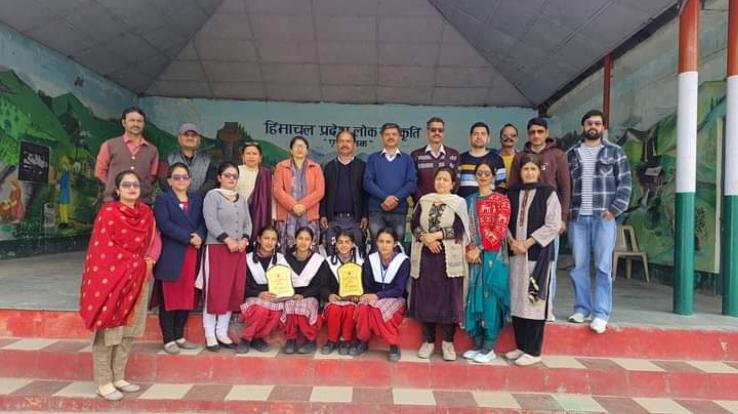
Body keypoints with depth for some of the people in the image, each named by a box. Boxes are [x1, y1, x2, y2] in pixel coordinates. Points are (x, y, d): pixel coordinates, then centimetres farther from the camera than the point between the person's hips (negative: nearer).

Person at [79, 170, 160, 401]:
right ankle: (104, 383, 10)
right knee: (108, 332, 0)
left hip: (137, 279, 6)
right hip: (111, 278, -6)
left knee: (129, 331, 10)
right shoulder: (108, 212, -9)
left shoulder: (146, 213, 9)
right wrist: (136, 262, -12)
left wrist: (150, 260, -8)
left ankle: (118, 378, 22)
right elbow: (103, 249, -13)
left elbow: (154, 239, 12)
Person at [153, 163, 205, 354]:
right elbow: (164, 224, -13)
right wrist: (189, 238, -18)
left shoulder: (196, 199, 17)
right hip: (171, 255, -5)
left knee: (187, 296, 8)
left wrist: (199, 236, -13)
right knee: (168, 298, 2)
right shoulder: (162, 199, 1)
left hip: (192, 255, 5)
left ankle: (179, 336, 20)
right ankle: (168, 339, 10)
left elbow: (203, 222, 8)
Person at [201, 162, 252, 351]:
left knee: (233, 292, 6)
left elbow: (248, 223, 14)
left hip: (239, 250, 6)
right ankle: (210, 335, 7)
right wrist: (228, 240, -19)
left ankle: (222, 333, 17)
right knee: (215, 292, -4)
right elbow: (211, 222, -13)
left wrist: (244, 240, -5)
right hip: (217, 249, -6)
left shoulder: (241, 199, 17)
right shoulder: (212, 195, -2)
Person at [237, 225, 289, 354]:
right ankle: (246, 338, -8)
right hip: (252, 299, -2)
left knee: (277, 310, -32)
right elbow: (242, 287, -5)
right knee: (261, 309, -35)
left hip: (274, 299, 2)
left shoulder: (280, 259, 5)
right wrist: (259, 294, -23)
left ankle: (259, 338, -5)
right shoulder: (248, 259, -1)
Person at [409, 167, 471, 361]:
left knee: (449, 298, 0)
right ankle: (428, 340, 16)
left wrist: (436, 235, -16)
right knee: (426, 297, 5)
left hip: (449, 258, -2)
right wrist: (426, 238, -13)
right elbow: (414, 225, 4)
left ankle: (448, 342, 14)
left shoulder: (459, 203, 3)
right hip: (425, 256, 2)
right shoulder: (423, 201, 11)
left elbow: (459, 229, -8)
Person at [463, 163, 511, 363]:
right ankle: (477, 345, 17)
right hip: (473, 257, 4)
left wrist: (479, 249, -13)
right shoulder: (469, 201, 13)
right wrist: (469, 251, -8)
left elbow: (499, 231, -9)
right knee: (474, 298, 5)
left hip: (493, 257, -4)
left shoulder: (501, 200, -1)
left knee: (490, 299, -2)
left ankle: (489, 348, 7)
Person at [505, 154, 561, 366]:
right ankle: (521, 346, 20)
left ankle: (533, 351, 7)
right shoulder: (512, 193, 11)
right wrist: (511, 240, -5)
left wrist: (528, 242, -12)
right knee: (516, 299, 8)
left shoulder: (548, 193, -2)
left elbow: (553, 225, -8)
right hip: (515, 252, 5)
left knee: (534, 298, -3)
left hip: (538, 253, -4)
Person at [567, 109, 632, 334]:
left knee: (603, 266, -2)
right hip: (577, 217, 3)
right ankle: (582, 308, 16)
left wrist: (614, 209, -9)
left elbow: (625, 184, 2)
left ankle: (601, 314, 3)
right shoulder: (571, 154, 12)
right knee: (579, 265, 6)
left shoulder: (615, 152, 6)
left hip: (603, 217, -2)